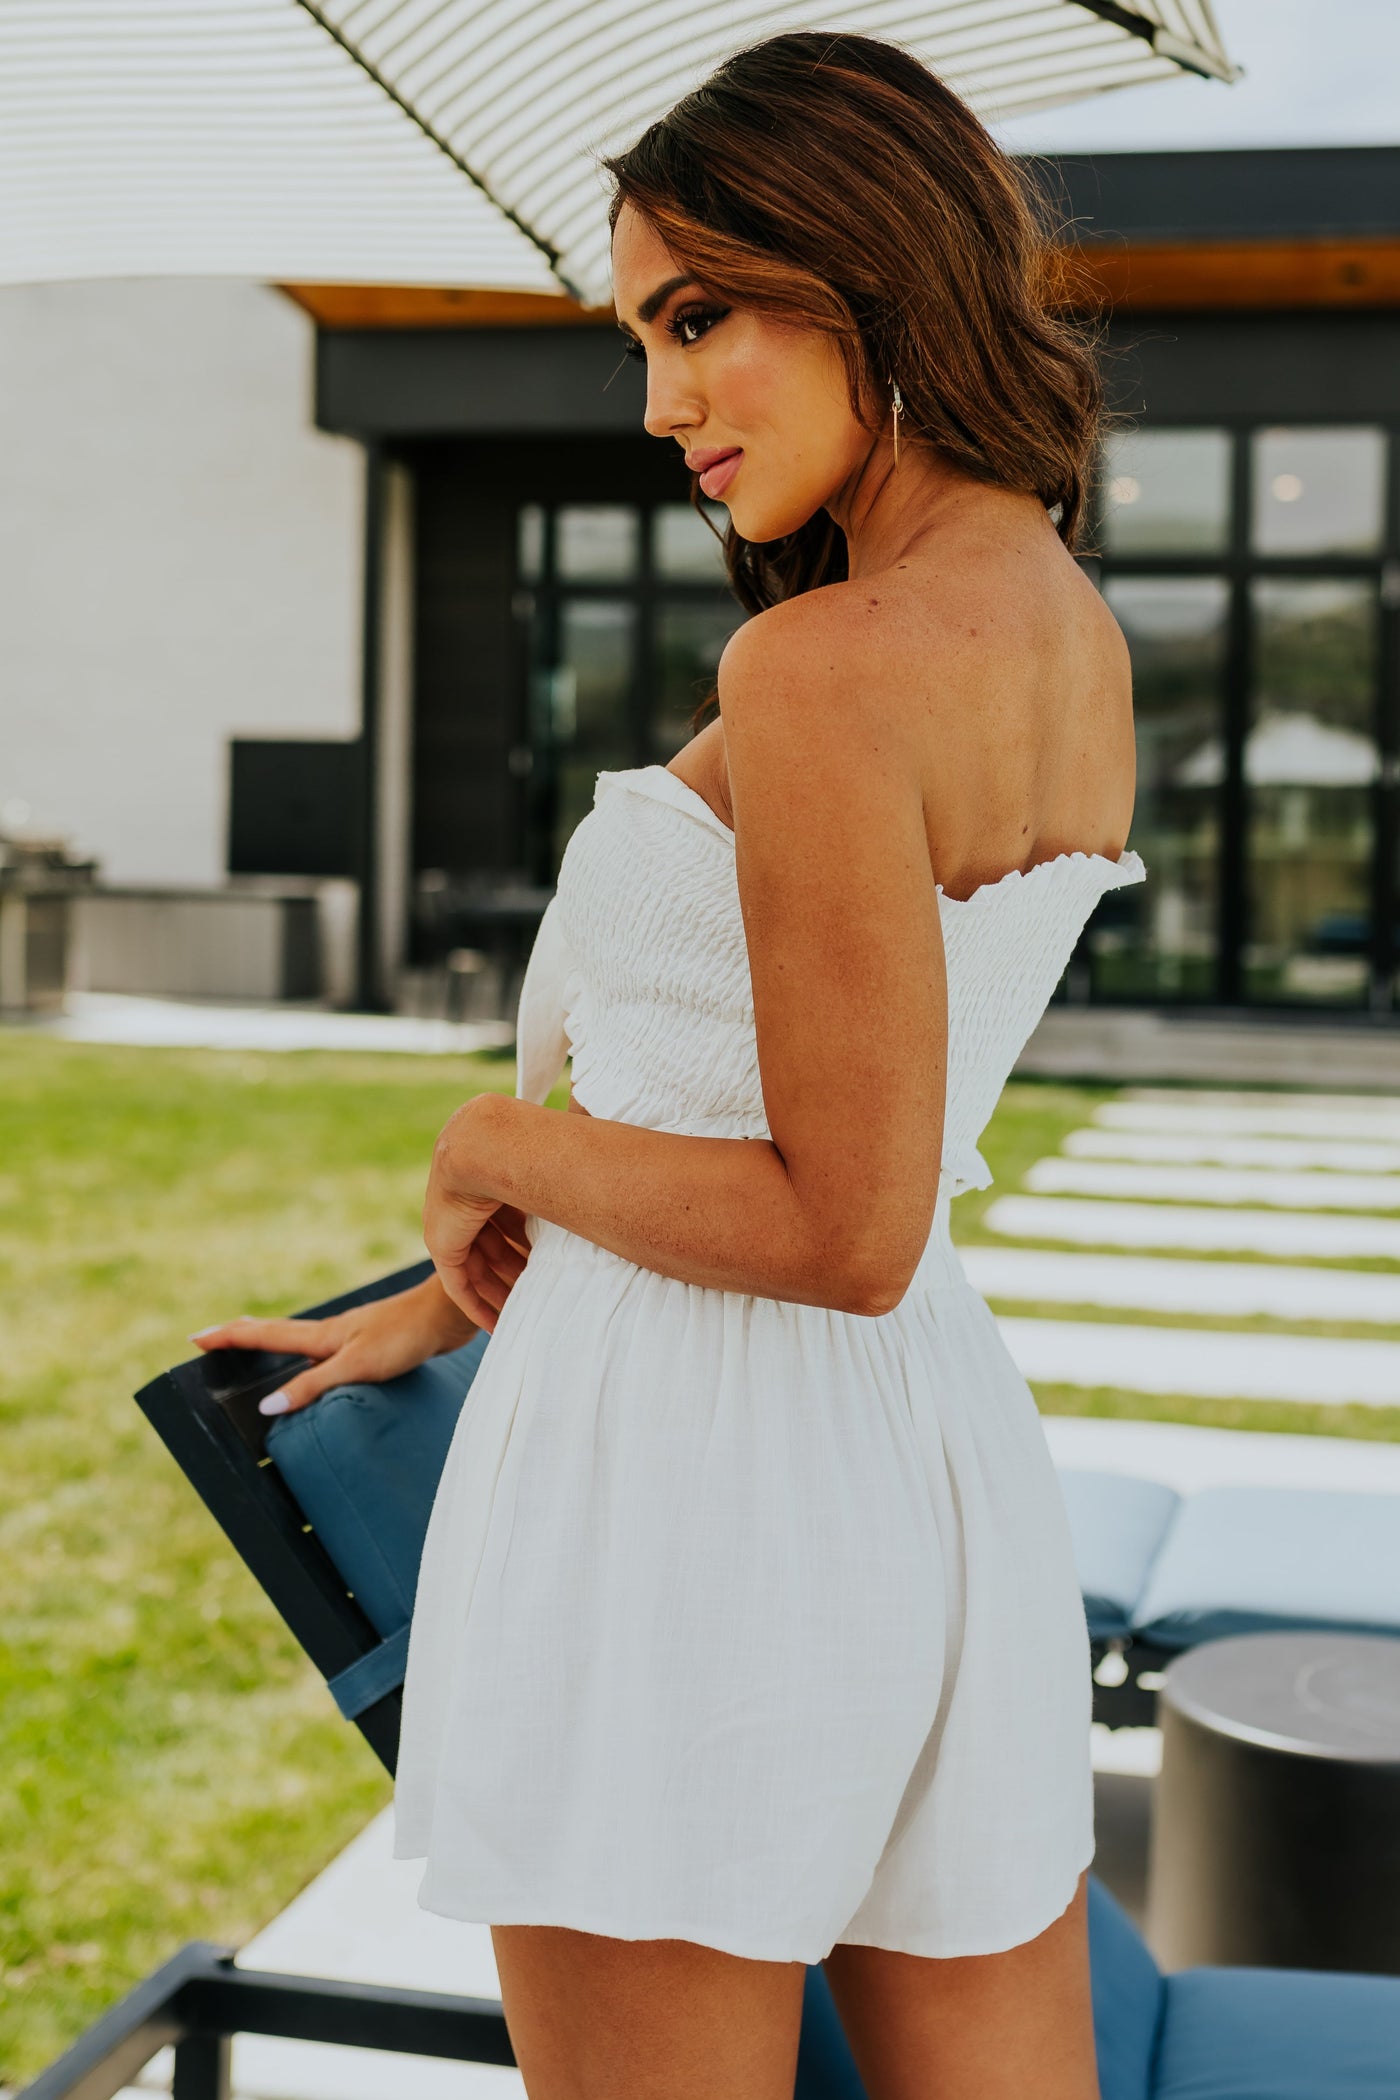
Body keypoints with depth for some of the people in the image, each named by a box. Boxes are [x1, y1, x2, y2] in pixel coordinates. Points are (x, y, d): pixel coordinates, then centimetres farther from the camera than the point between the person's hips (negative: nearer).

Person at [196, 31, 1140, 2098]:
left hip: (693, 1488, -8)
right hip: (951, 1469, 8)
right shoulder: (1080, 639, 9)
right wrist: (448, 1295, 22)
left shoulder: (828, 663, -18)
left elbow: (845, 1229, -19)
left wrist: (496, 1152, -3)